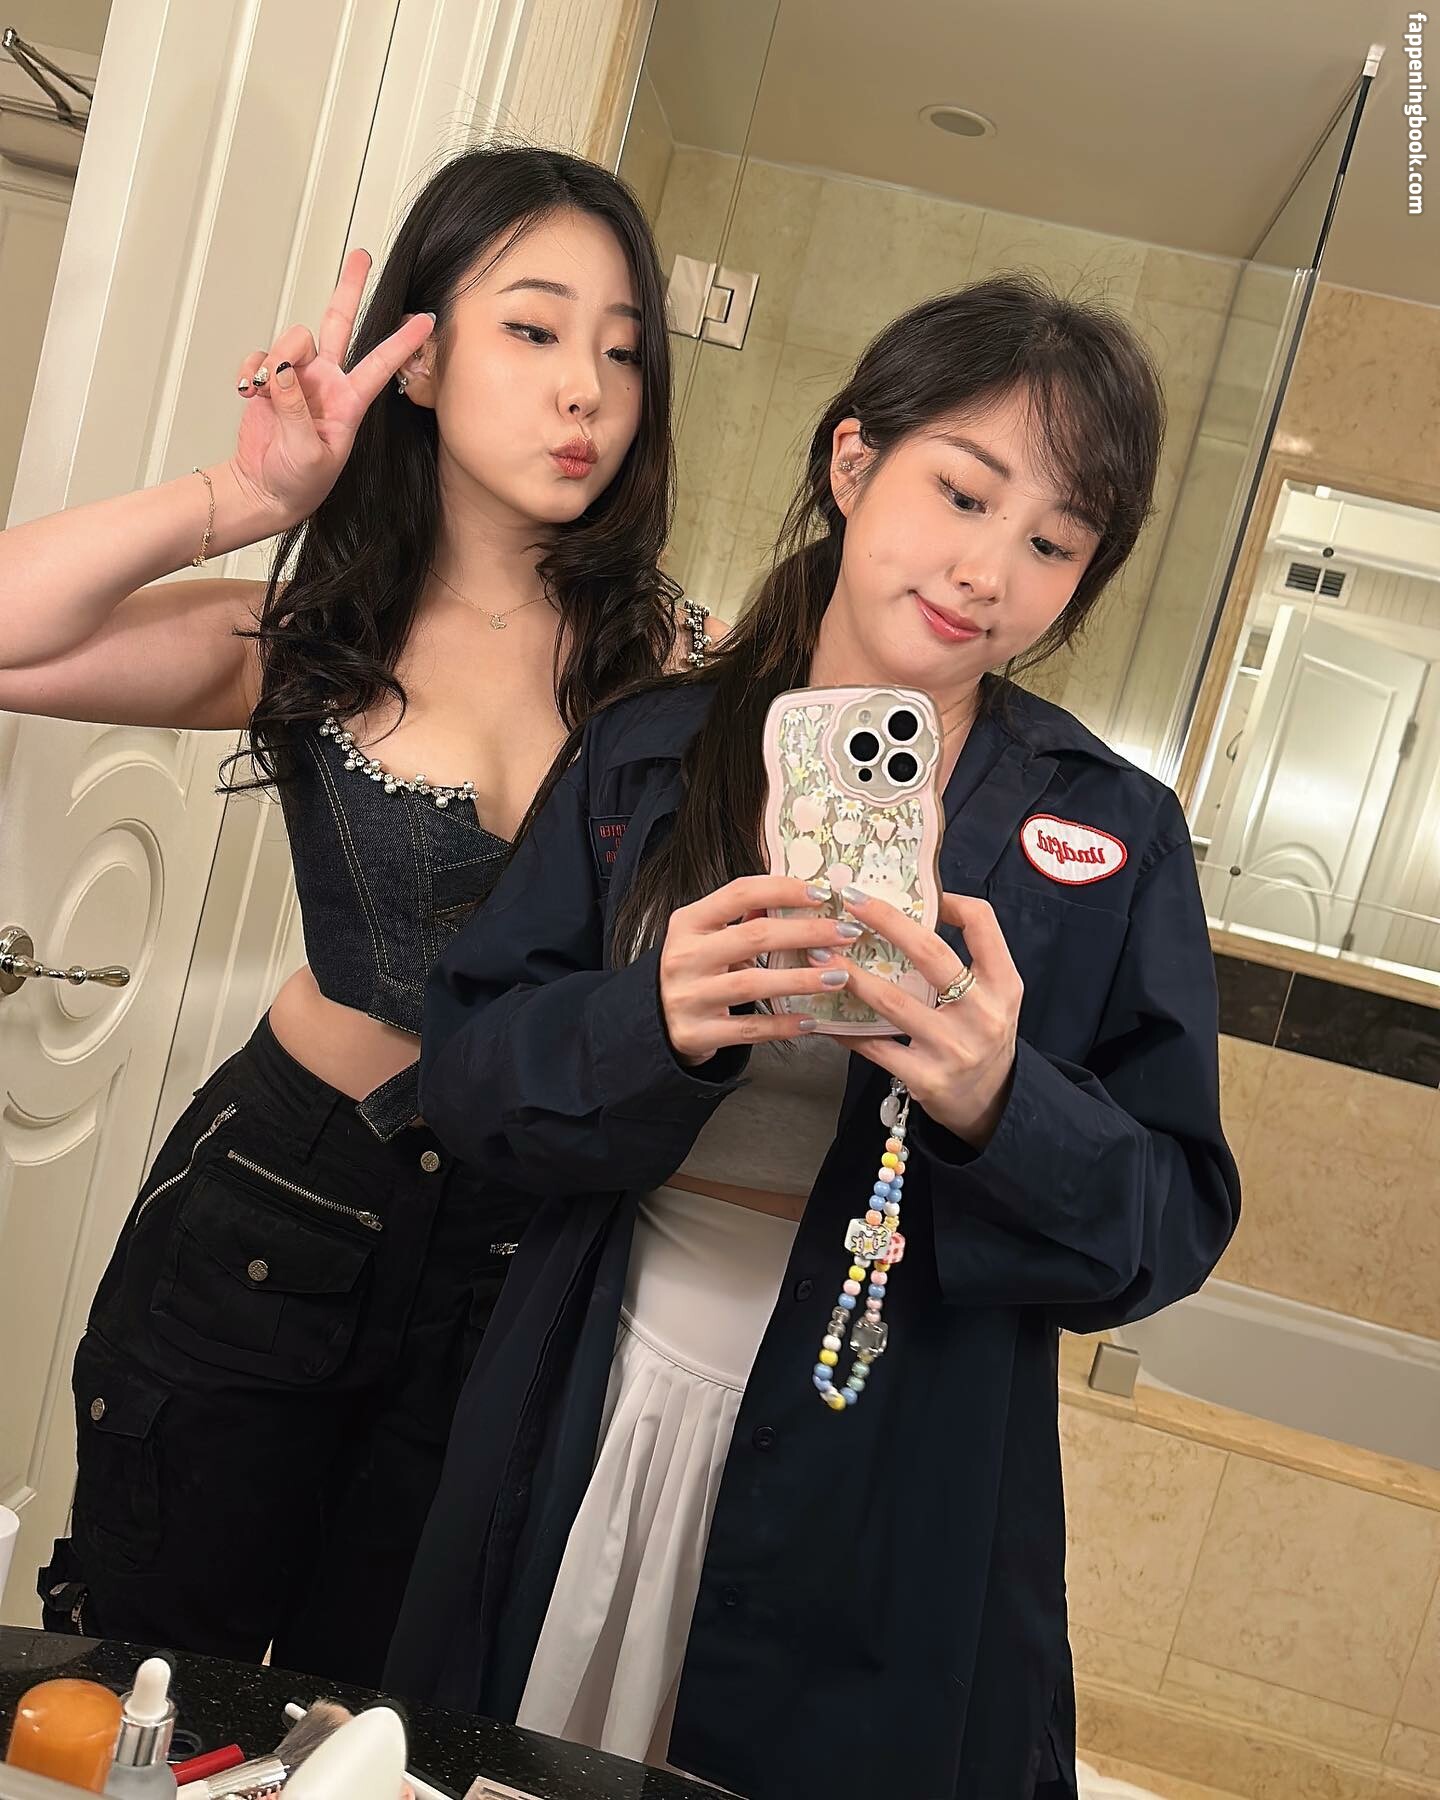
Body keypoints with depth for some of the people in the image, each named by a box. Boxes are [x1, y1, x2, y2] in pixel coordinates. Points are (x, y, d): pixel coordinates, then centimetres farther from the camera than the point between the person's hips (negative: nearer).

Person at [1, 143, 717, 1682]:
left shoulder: (675, 659, -7)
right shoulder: (310, 637, -4)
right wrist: (247, 497, -18)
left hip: (521, 1257, 0)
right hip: (272, 1221, 0)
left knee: (360, 1723, 20)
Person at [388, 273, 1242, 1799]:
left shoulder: (1112, 839, -5)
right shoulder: (644, 755, -2)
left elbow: (1175, 1222, -7)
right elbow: (464, 1068, -5)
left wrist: (1003, 1109, -26)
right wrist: (655, 1024, -24)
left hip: (891, 1511, -1)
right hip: (581, 1446, 2)